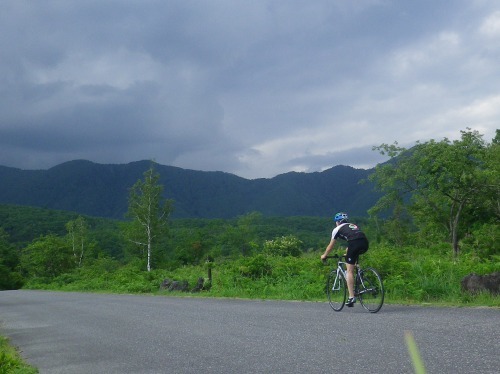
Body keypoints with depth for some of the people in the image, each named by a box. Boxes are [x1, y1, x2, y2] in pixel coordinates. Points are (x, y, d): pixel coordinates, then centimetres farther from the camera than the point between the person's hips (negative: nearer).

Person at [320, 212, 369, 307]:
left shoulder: (337, 229, 21)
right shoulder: (353, 226, 36)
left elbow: (331, 246, 29)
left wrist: (324, 256, 45)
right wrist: (348, 252, 64)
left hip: (355, 244, -5)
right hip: (365, 243, 5)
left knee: (349, 271, 1)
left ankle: (351, 297, -6)